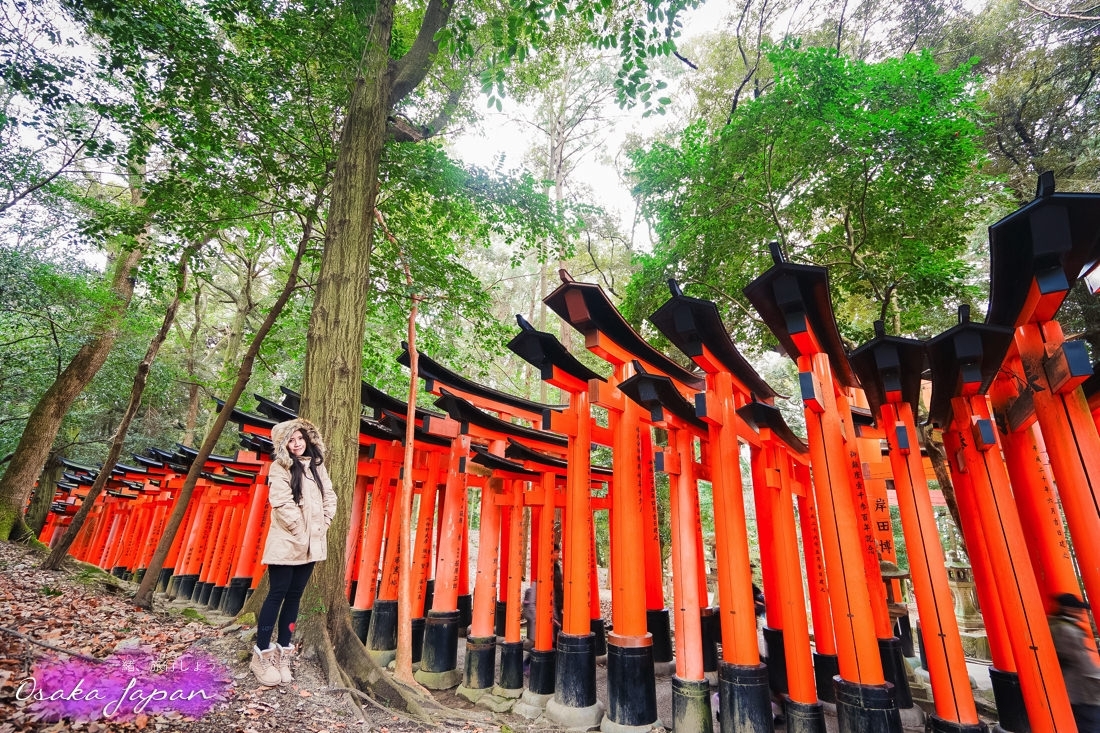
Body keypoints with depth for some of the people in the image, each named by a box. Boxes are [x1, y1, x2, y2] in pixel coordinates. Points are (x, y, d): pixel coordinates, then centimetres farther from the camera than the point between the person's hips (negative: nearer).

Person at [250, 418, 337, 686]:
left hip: (311, 543, 5)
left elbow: (329, 497, 10)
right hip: (286, 542, -5)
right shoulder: (280, 468, -5)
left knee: (294, 595, 10)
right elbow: (282, 503, -15)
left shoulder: (317, 466, 10)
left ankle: (282, 652, 20)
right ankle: (262, 654, 11)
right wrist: (300, 529, -14)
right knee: (278, 593, -1)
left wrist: (322, 525, -1)